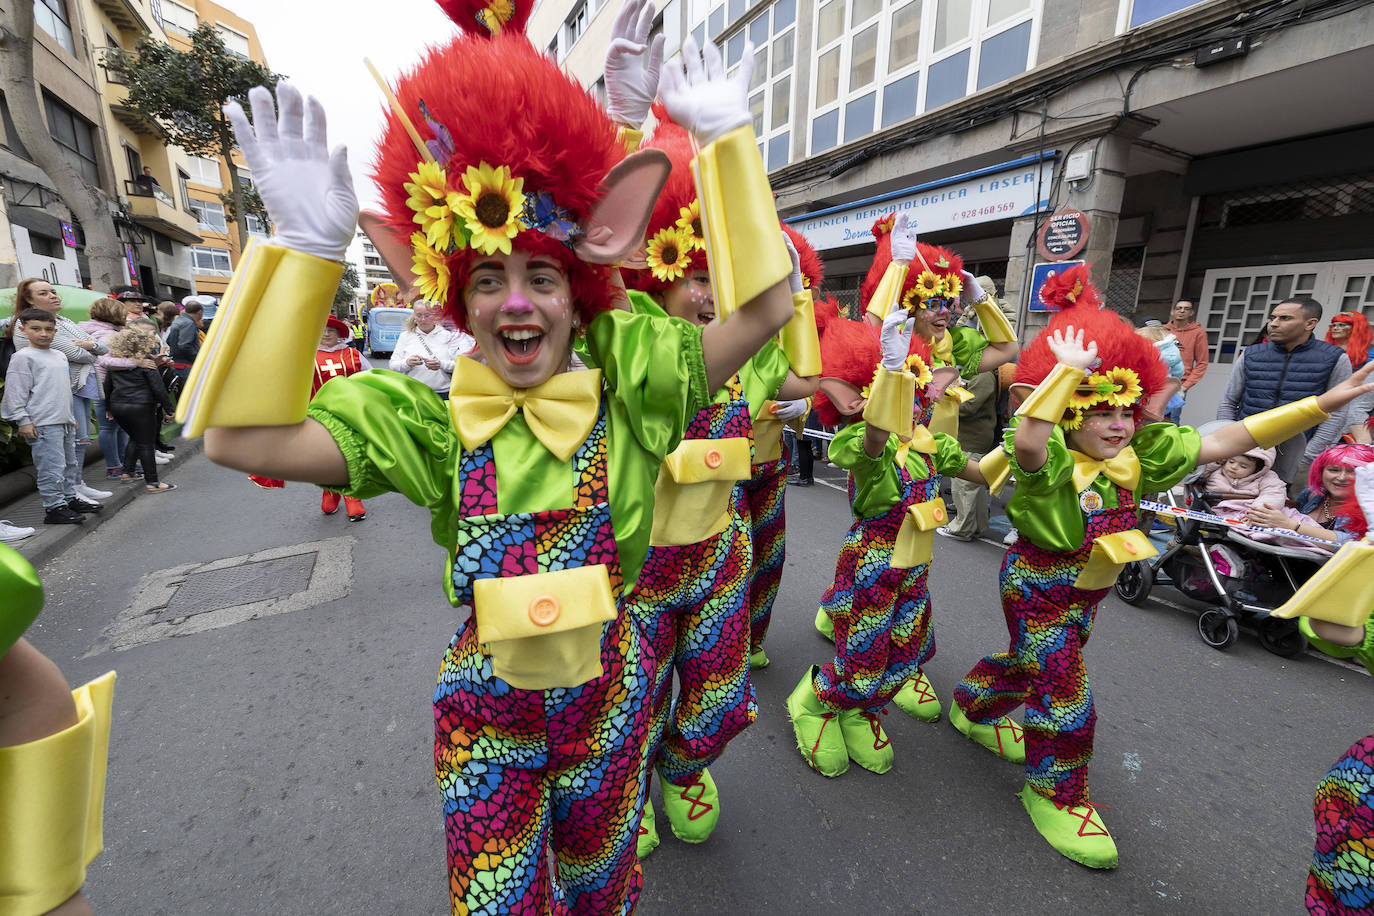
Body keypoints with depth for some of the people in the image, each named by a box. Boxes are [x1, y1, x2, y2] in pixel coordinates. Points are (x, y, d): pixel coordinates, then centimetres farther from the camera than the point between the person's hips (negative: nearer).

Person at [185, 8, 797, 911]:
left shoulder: (626, 389, -14)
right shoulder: (430, 420, -12)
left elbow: (766, 309, -19)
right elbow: (243, 439, -20)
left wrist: (726, 139, -18)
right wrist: (307, 248, -25)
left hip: (608, 687, 1)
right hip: (487, 702, 0)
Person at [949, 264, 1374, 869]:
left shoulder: (1138, 455, -4)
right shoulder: (1053, 461, -27)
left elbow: (1221, 443, -6)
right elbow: (1026, 444, -51)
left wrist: (1323, 404, -12)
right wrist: (1068, 369, -47)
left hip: (1086, 591, 8)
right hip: (1038, 586, -8)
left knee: (1029, 663, 26)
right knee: (1064, 696, 1)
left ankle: (972, 710, 53)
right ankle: (1056, 797, 24)